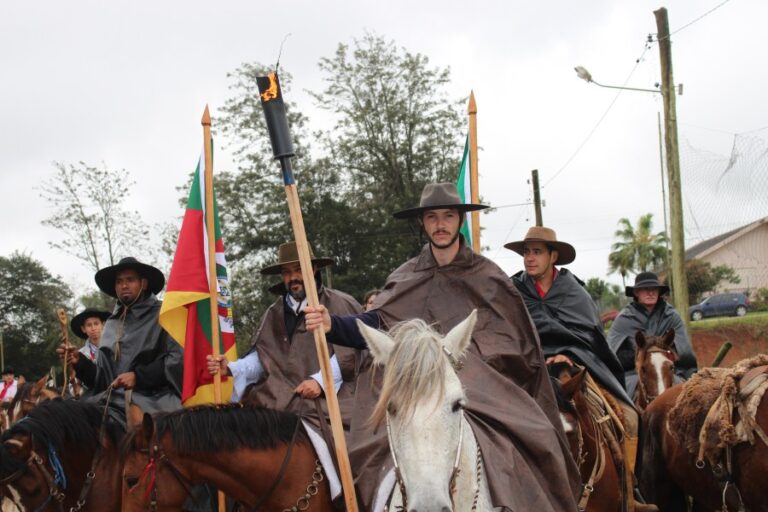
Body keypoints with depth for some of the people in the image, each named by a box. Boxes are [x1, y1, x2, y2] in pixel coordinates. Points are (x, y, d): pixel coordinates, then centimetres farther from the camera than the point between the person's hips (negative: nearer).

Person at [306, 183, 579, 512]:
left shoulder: (487, 276, 10)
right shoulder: (404, 279, 14)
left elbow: (521, 340, 11)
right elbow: (375, 325, 6)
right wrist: (332, 325, -11)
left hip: (484, 382, -1)